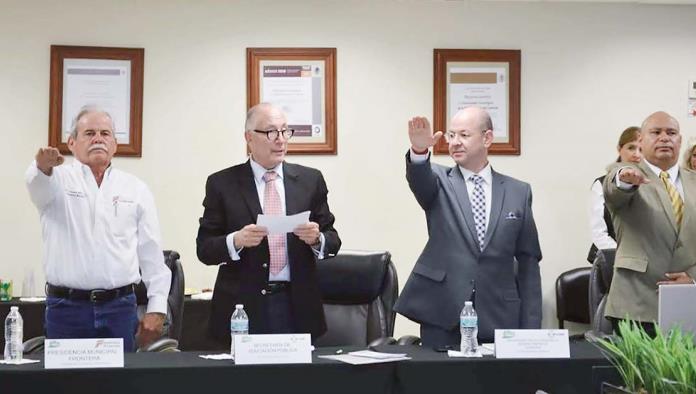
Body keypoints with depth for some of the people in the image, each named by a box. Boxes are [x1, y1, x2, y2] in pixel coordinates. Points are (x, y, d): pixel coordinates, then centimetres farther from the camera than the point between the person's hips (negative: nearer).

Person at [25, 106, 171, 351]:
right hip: (66, 306, -1)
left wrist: (157, 308, 2)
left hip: (119, 306, 1)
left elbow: (152, 253, 8)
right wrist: (43, 166, -44)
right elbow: (38, 184, -20)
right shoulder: (58, 179, 5)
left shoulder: (136, 189, 10)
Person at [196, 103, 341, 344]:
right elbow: (204, 249, 0)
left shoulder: (310, 180, 7)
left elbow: (332, 240, 8)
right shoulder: (222, 184, 1)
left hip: (297, 307, 2)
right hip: (244, 306, -1)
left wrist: (317, 239, -14)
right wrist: (236, 241, -19)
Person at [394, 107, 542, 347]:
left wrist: (530, 328, 2)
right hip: (442, 317, -1)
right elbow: (419, 180, -20)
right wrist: (419, 151, -43)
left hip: (498, 318, 1)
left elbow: (528, 262, 7)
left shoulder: (518, 192, 7)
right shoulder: (439, 181, 5)